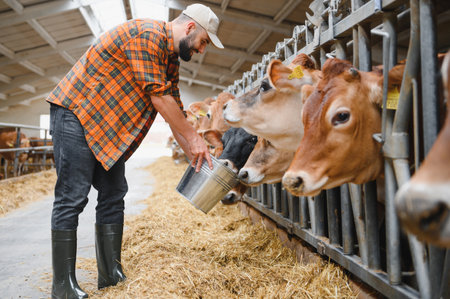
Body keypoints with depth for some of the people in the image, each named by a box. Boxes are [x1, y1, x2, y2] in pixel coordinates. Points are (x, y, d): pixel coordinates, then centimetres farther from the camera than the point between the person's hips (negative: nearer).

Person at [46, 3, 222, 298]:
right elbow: (158, 96, -22)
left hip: (108, 126, 10)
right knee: (72, 198, -8)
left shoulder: (170, 58, 13)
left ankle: (111, 274, 13)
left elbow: (176, 111, 15)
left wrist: (194, 152, 9)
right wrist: (193, 137, -13)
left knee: (113, 196, 6)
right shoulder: (148, 35, -18)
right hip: (75, 111, -10)